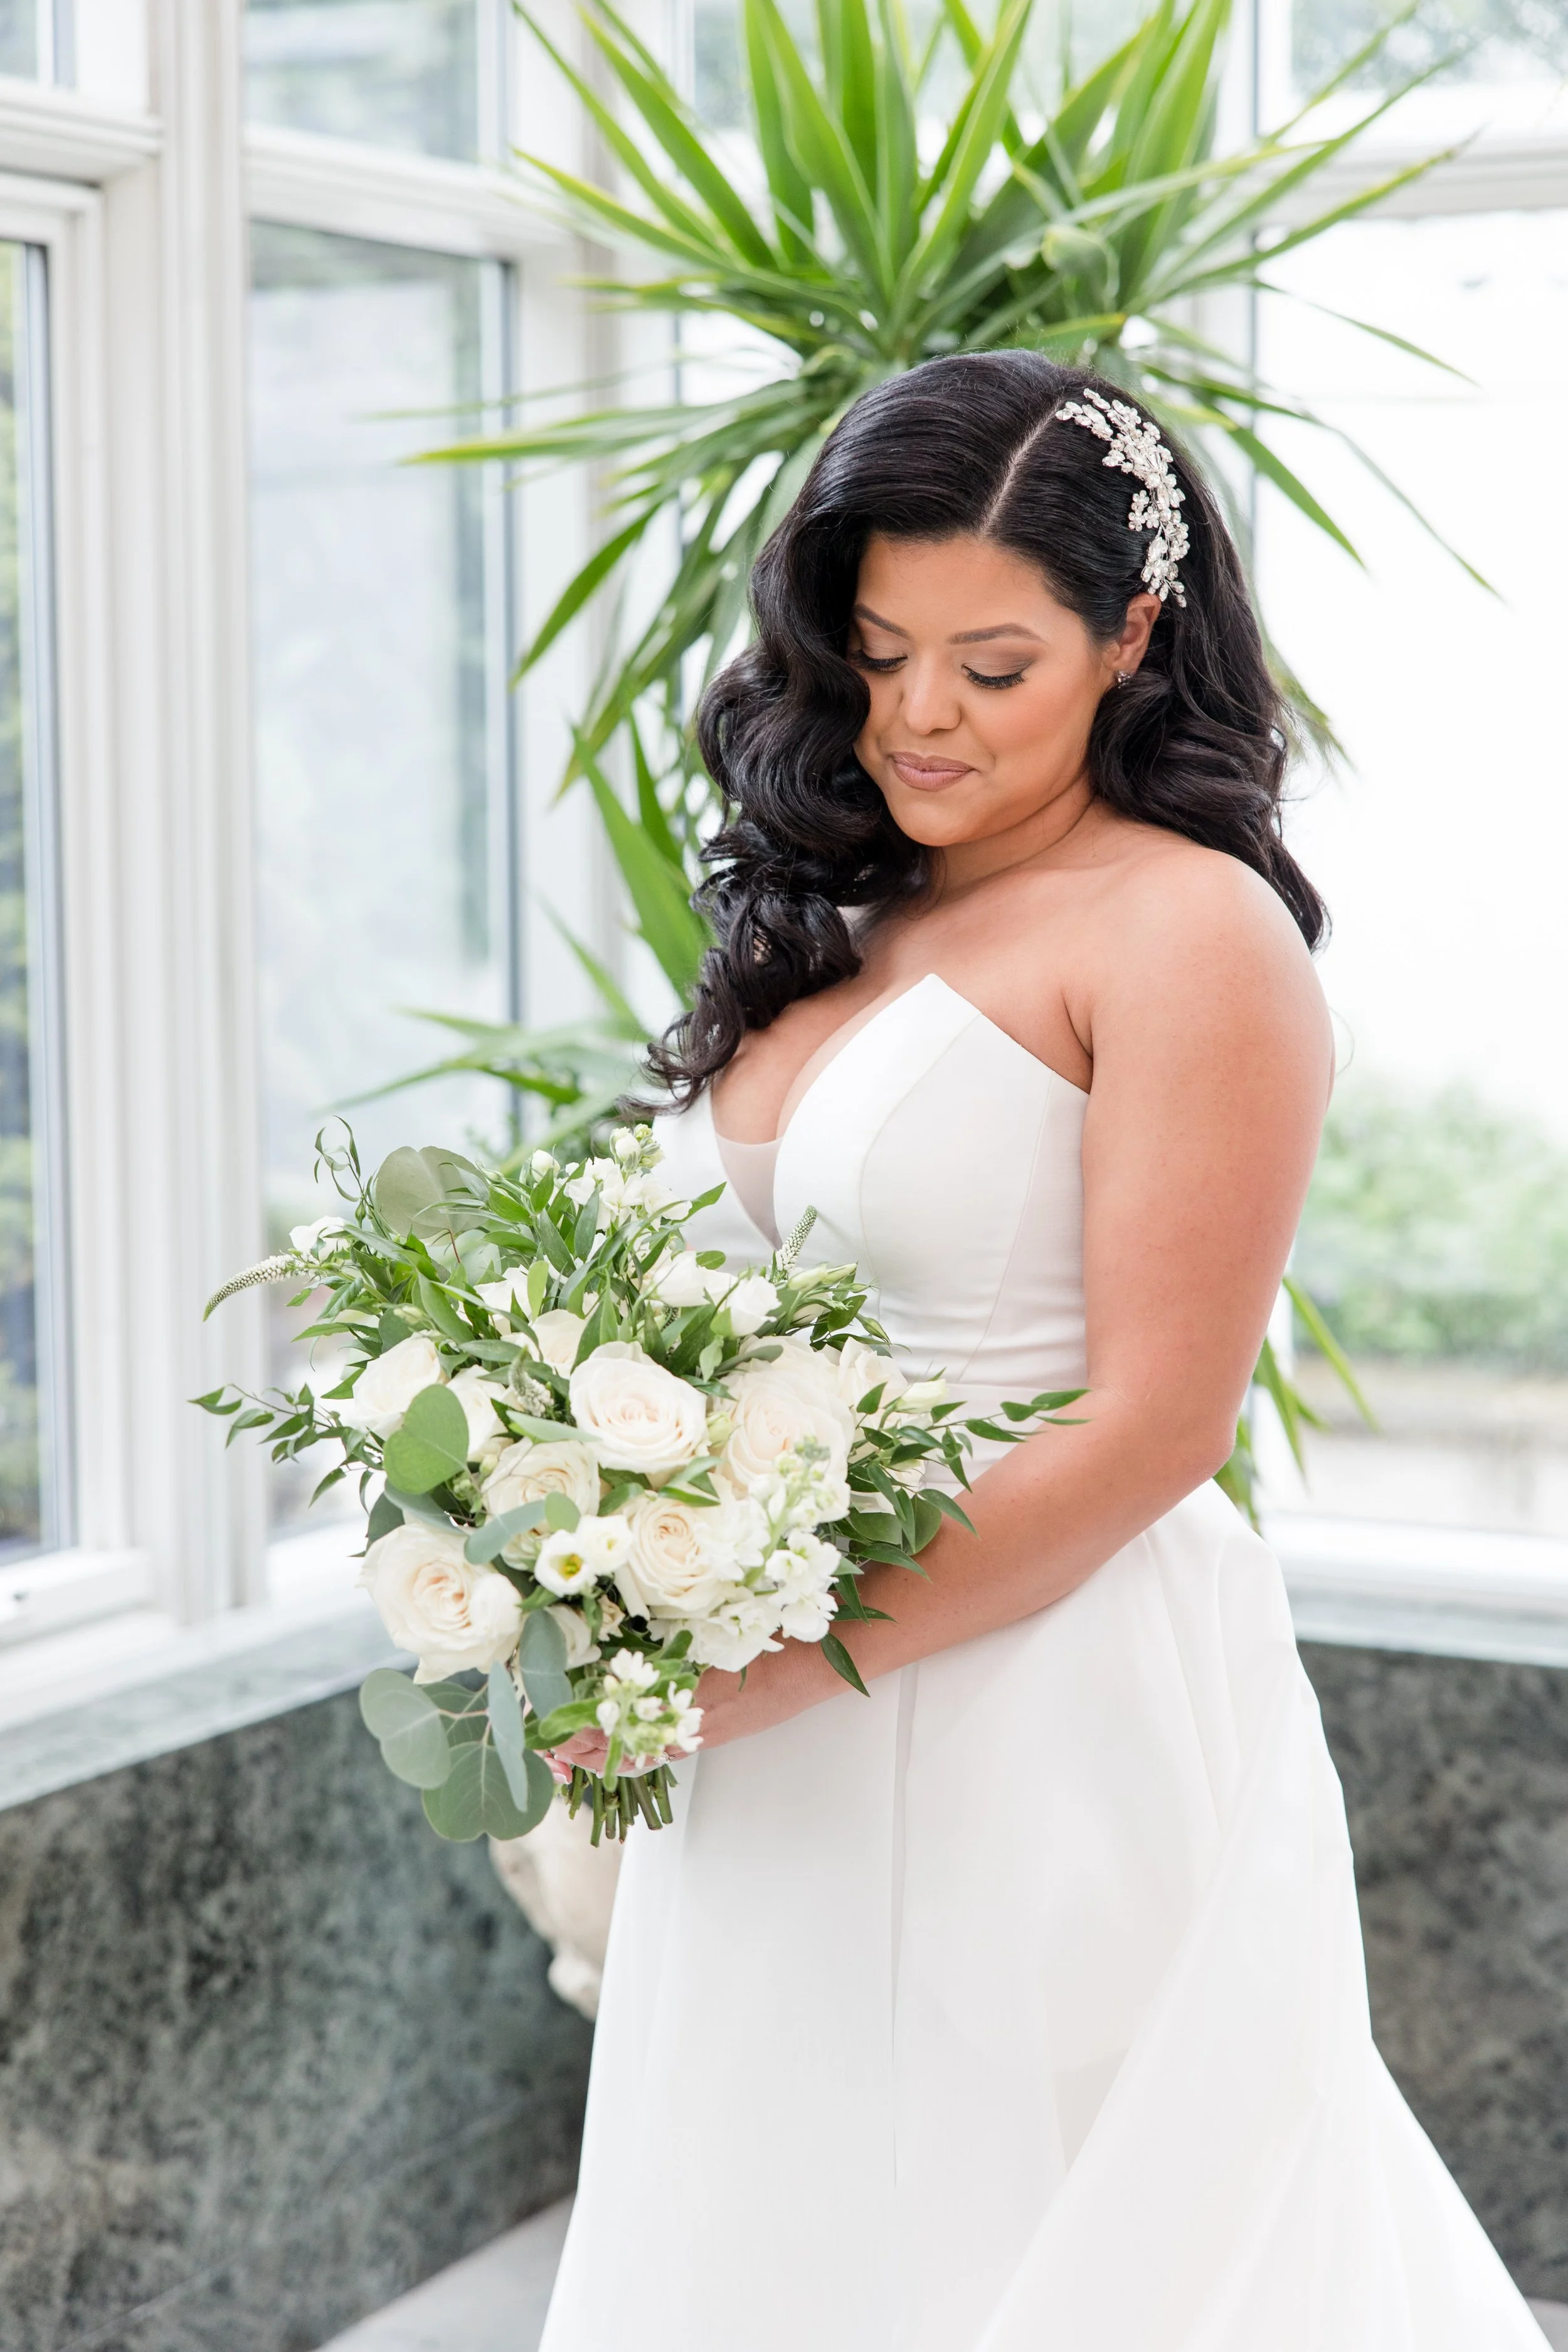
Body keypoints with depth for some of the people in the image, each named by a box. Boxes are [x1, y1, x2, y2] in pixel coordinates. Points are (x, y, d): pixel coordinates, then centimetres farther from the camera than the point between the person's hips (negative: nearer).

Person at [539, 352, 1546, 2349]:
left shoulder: (1187, 932, -11)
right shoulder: (833, 928, 11)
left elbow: (1151, 1429, -17)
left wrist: (765, 1667, -18)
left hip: (1058, 1724, -7)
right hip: (790, 1770, 7)